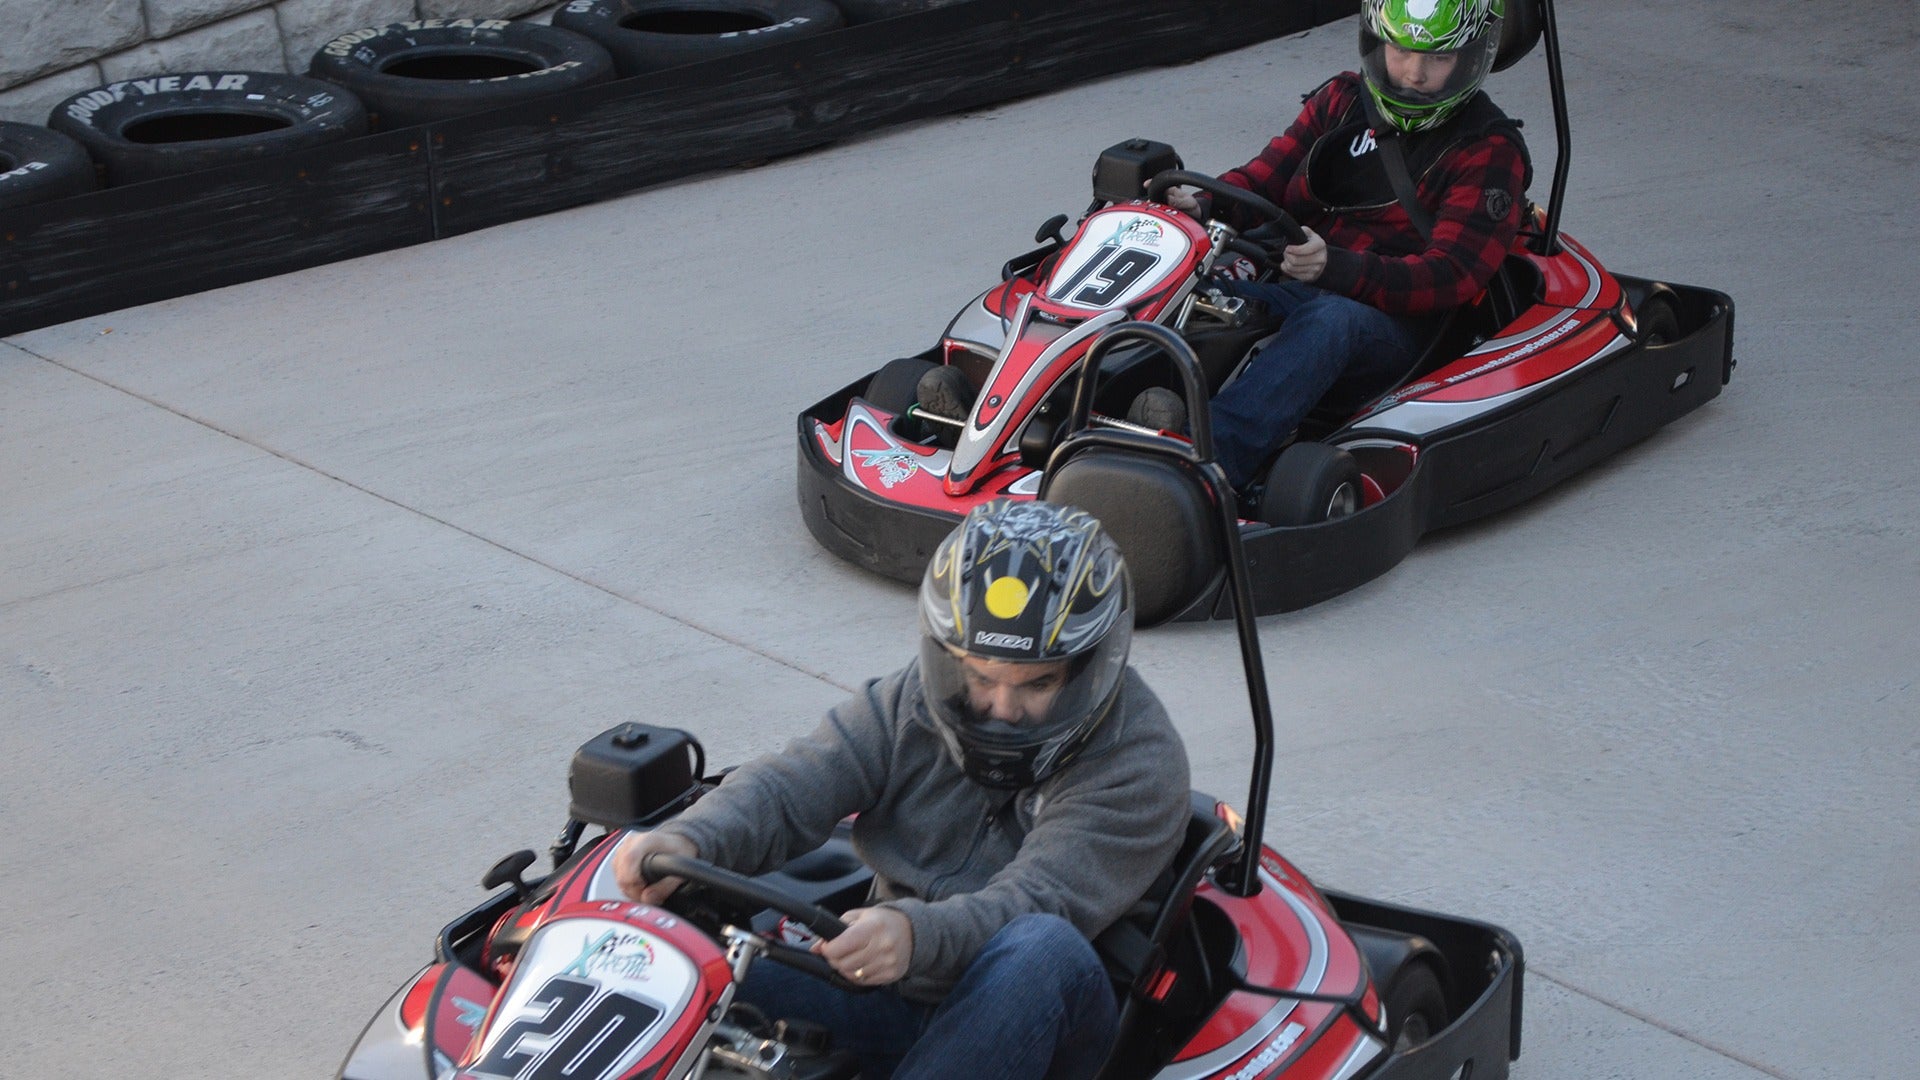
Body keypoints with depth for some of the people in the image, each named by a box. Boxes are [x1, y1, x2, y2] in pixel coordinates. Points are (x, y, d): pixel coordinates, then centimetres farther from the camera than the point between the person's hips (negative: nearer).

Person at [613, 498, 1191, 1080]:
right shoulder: (913, 702, 5)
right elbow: (791, 783, -7)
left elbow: (1040, 900, -25)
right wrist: (690, 838, -30)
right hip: (893, 1003, 4)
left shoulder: (1139, 761, -10)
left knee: (1042, 948, -40)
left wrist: (918, 934, -45)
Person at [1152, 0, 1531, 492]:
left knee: (1332, 319, -40)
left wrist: (1334, 267, -29)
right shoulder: (1341, 100, 16)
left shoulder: (1488, 151, 1)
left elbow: (1450, 276, -12)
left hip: (1395, 325, -5)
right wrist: (1202, 204, -13)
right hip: (1288, 292, 5)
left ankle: (1206, 457, -61)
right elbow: (1266, 178, 13)